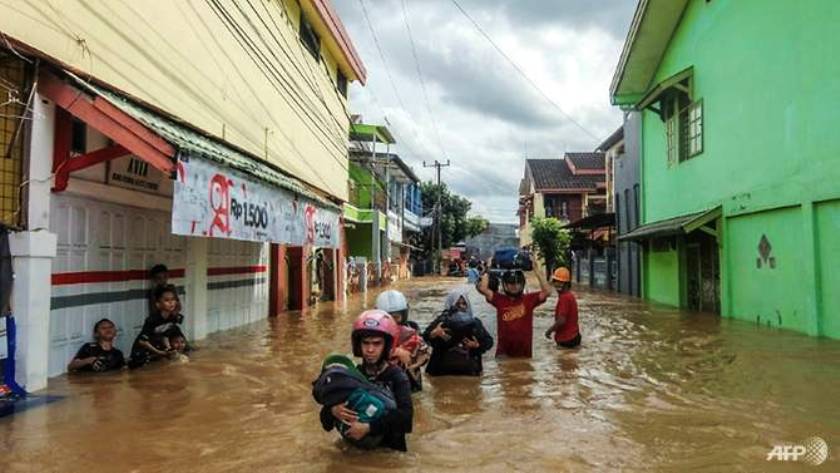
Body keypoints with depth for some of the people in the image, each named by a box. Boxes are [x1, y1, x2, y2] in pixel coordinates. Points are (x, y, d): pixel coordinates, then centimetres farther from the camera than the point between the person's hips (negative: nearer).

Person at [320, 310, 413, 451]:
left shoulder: (397, 376, -6)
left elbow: (406, 414, -19)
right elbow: (324, 415, 4)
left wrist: (368, 427, -26)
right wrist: (333, 411, -19)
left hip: (390, 449, -3)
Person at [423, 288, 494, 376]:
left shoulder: (474, 322, 6)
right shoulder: (442, 320, -1)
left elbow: (489, 341, 8)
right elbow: (425, 336, -8)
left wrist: (477, 345, -11)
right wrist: (434, 333, -29)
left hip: (468, 369, 2)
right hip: (444, 369, -2)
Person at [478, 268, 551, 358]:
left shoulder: (529, 299, -1)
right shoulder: (499, 300, -1)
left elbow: (547, 291, -12)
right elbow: (482, 288, -10)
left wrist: (537, 271, -14)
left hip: (524, 353, 1)